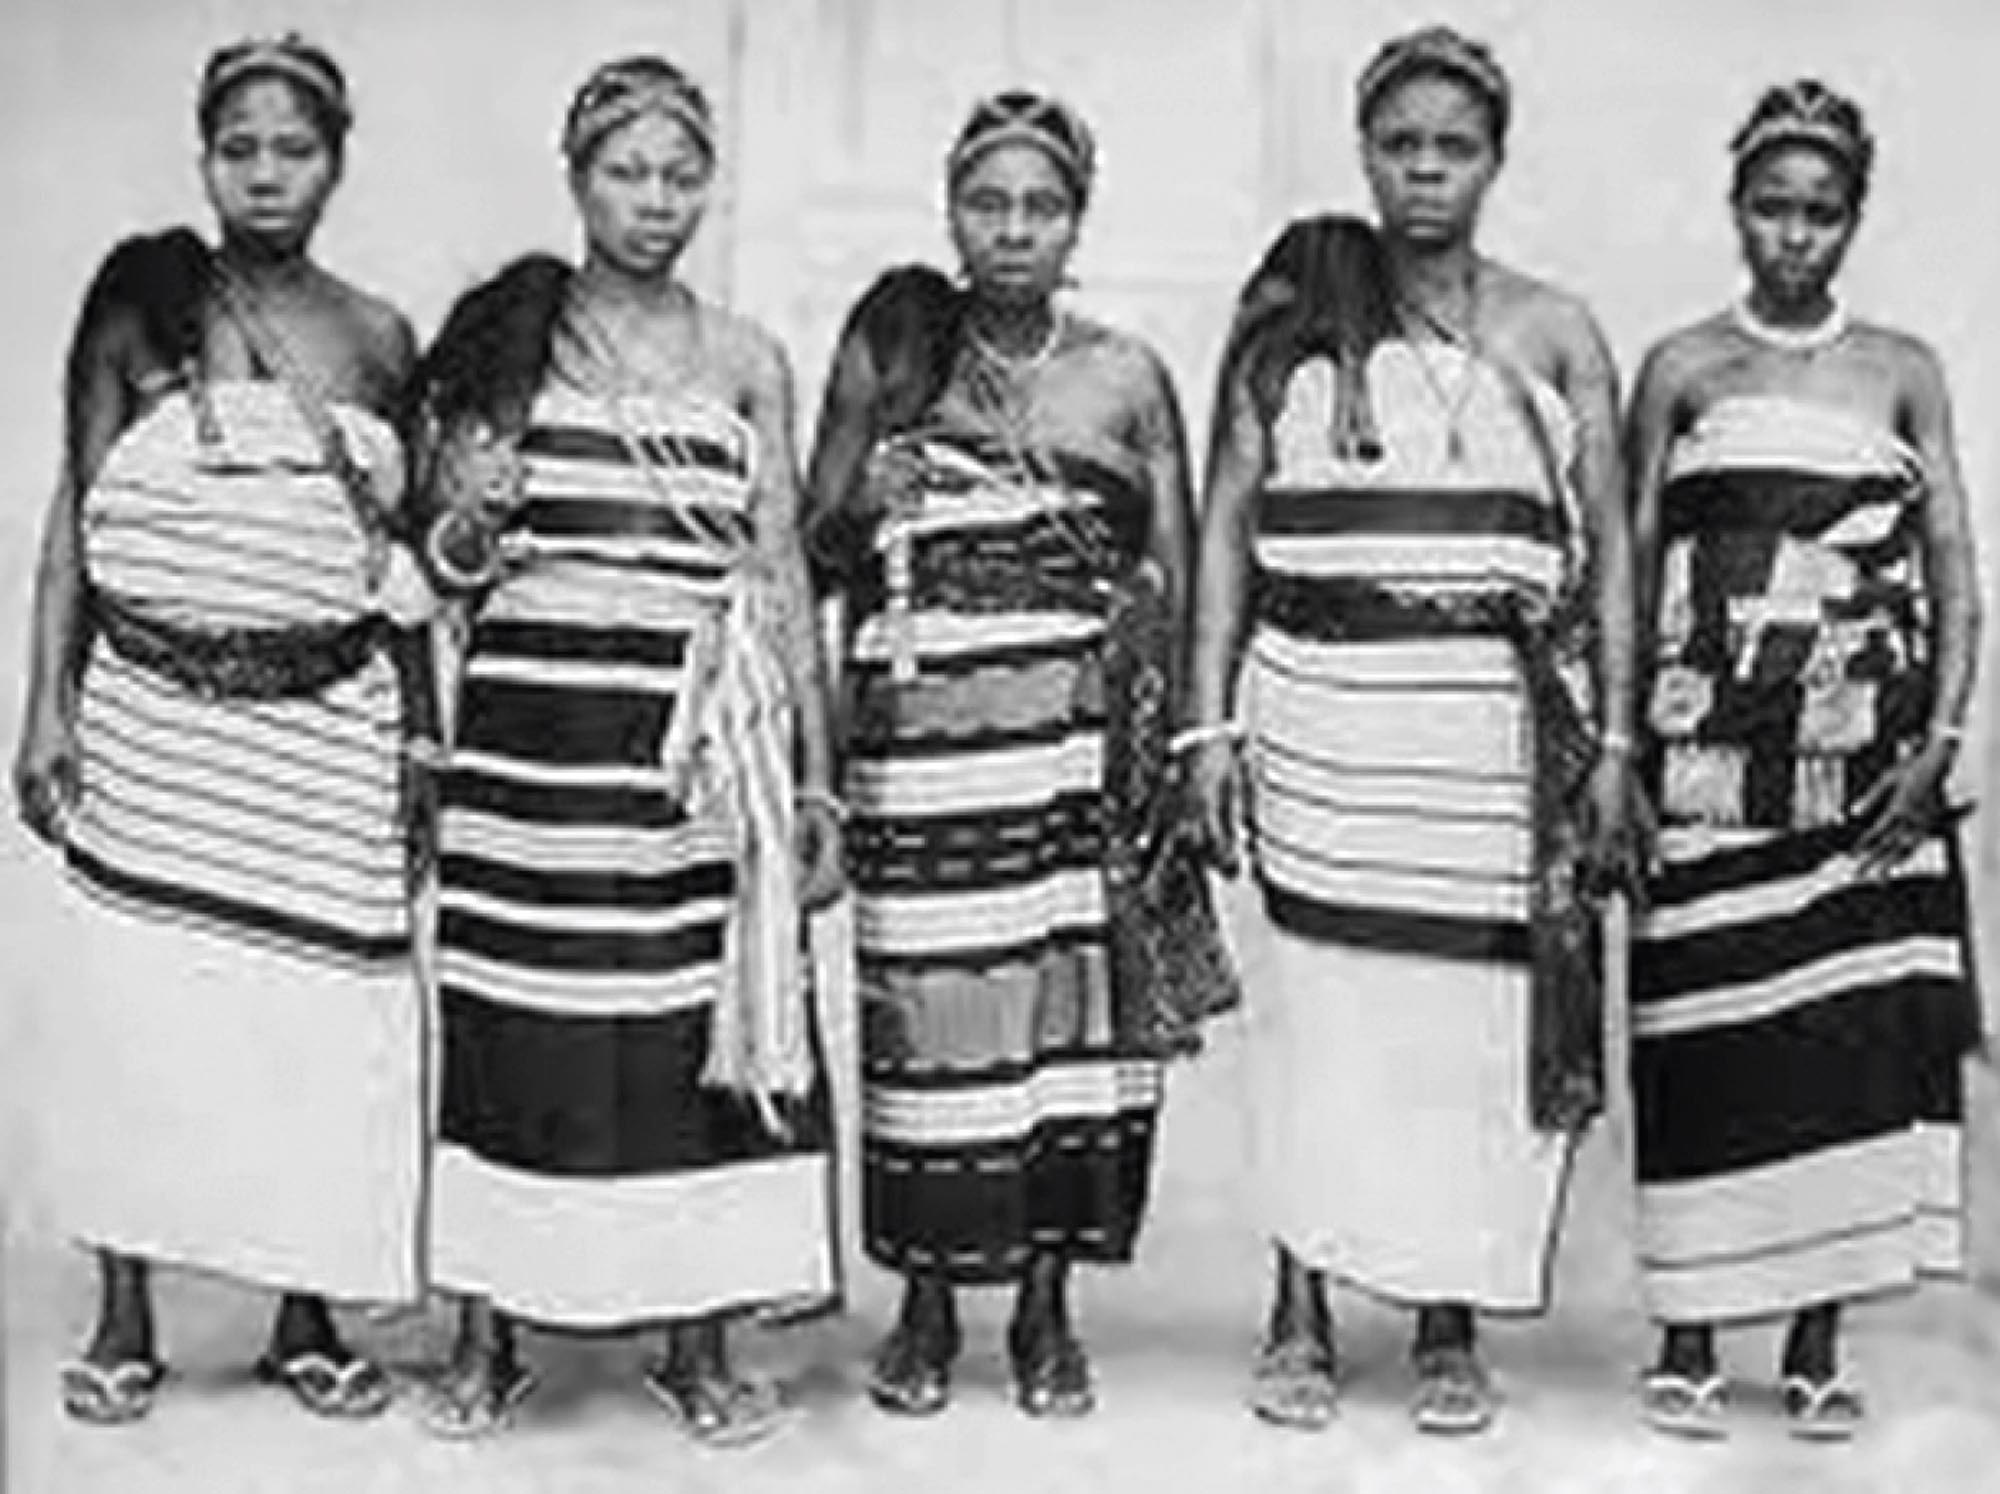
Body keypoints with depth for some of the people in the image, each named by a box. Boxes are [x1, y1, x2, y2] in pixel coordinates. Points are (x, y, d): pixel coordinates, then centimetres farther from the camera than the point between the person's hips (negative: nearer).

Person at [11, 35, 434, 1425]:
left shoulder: (380, 339, 8)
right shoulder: (140, 302, 3)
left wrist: (428, 736, 9)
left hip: (329, 727, 1)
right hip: (153, 719, -1)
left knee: (319, 1024, 2)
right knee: (137, 1011, 1)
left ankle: (307, 1318, 17)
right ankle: (126, 1321, 16)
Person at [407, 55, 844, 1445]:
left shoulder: (746, 360, 10)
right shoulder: (506, 337, 7)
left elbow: (783, 578, 9)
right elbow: (446, 561, 11)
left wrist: (816, 777, 5)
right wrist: (469, 530, -13)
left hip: (699, 740, 1)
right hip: (534, 721, -1)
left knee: (703, 1022, 0)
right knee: (513, 1022, 0)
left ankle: (699, 1341, 14)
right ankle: (488, 1338, 15)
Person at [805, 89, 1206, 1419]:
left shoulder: (1127, 376, 9)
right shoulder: (888, 356, 8)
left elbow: (1176, 571, 9)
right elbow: (816, 544, 9)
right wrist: (869, 519, -11)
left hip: (1081, 731, 1)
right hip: (921, 731, 0)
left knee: (1072, 995, 0)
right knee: (924, 1007, 0)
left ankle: (1046, 1307, 15)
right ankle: (928, 1306, 16)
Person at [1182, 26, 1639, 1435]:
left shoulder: (1557, 332, 9)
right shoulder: (1295, 318, 7)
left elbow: (1609, 551, 8)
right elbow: (1226, 527, 7)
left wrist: (1615, 741, 2)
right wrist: (1210, 720, 0)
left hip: (1501, 730, 1)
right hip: (1323, 713, 0)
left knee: (1480, 1022, 2)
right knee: (1317, 1008, 1)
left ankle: (1451, 1327, 17)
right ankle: (1301, 1317, 15)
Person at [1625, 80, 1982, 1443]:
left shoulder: (1903, 372, 10)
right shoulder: (1683, 369, 7)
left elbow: (1955, 572, 6)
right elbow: (1630, 567, 5)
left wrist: (1939, 742, -5)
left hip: (1866, 762, 1)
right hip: (1714, 749, -1)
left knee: (1858, 1025, -1)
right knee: (1708, 1029, -2)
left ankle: (1819, 1342, 11)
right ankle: (1691, 1335, 9)